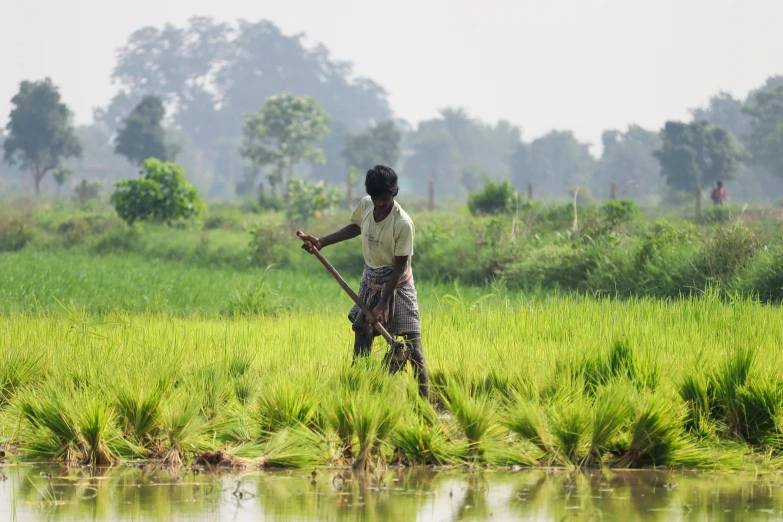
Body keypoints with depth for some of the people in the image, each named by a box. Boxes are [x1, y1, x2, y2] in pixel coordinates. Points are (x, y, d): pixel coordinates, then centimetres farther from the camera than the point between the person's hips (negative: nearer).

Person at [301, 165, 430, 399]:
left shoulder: (403, 224, -24)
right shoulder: (365, 205, -7)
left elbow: (399, 267, -20)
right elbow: (355, 227, 17)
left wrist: (382, 303, -22)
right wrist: (322, 242, 10)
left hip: (397, 284, -6)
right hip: (371, 281, 6)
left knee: (412, 345, -9)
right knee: (361, 336, 7)